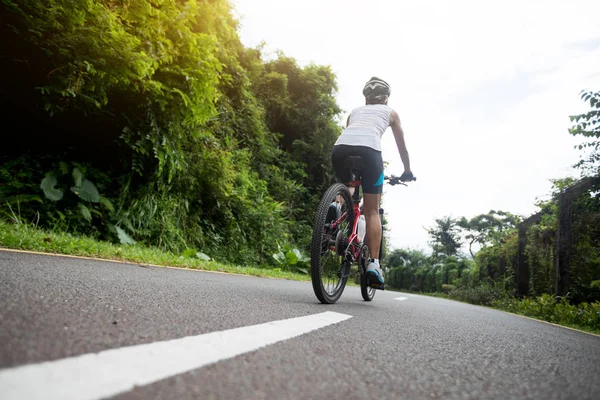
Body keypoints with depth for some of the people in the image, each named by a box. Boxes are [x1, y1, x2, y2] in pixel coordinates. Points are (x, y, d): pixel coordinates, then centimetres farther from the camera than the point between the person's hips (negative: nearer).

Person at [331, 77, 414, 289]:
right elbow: (402, 147, 34)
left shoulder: (355, 111, 35)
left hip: (340, 148, 3)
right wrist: (407, 171, 48)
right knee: (372, 211, 4)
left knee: (347, 187, 31)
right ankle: (374, 263, -5)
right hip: (368, 150, -2)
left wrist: (352, 175, 45)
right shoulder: (390, 112, 30)